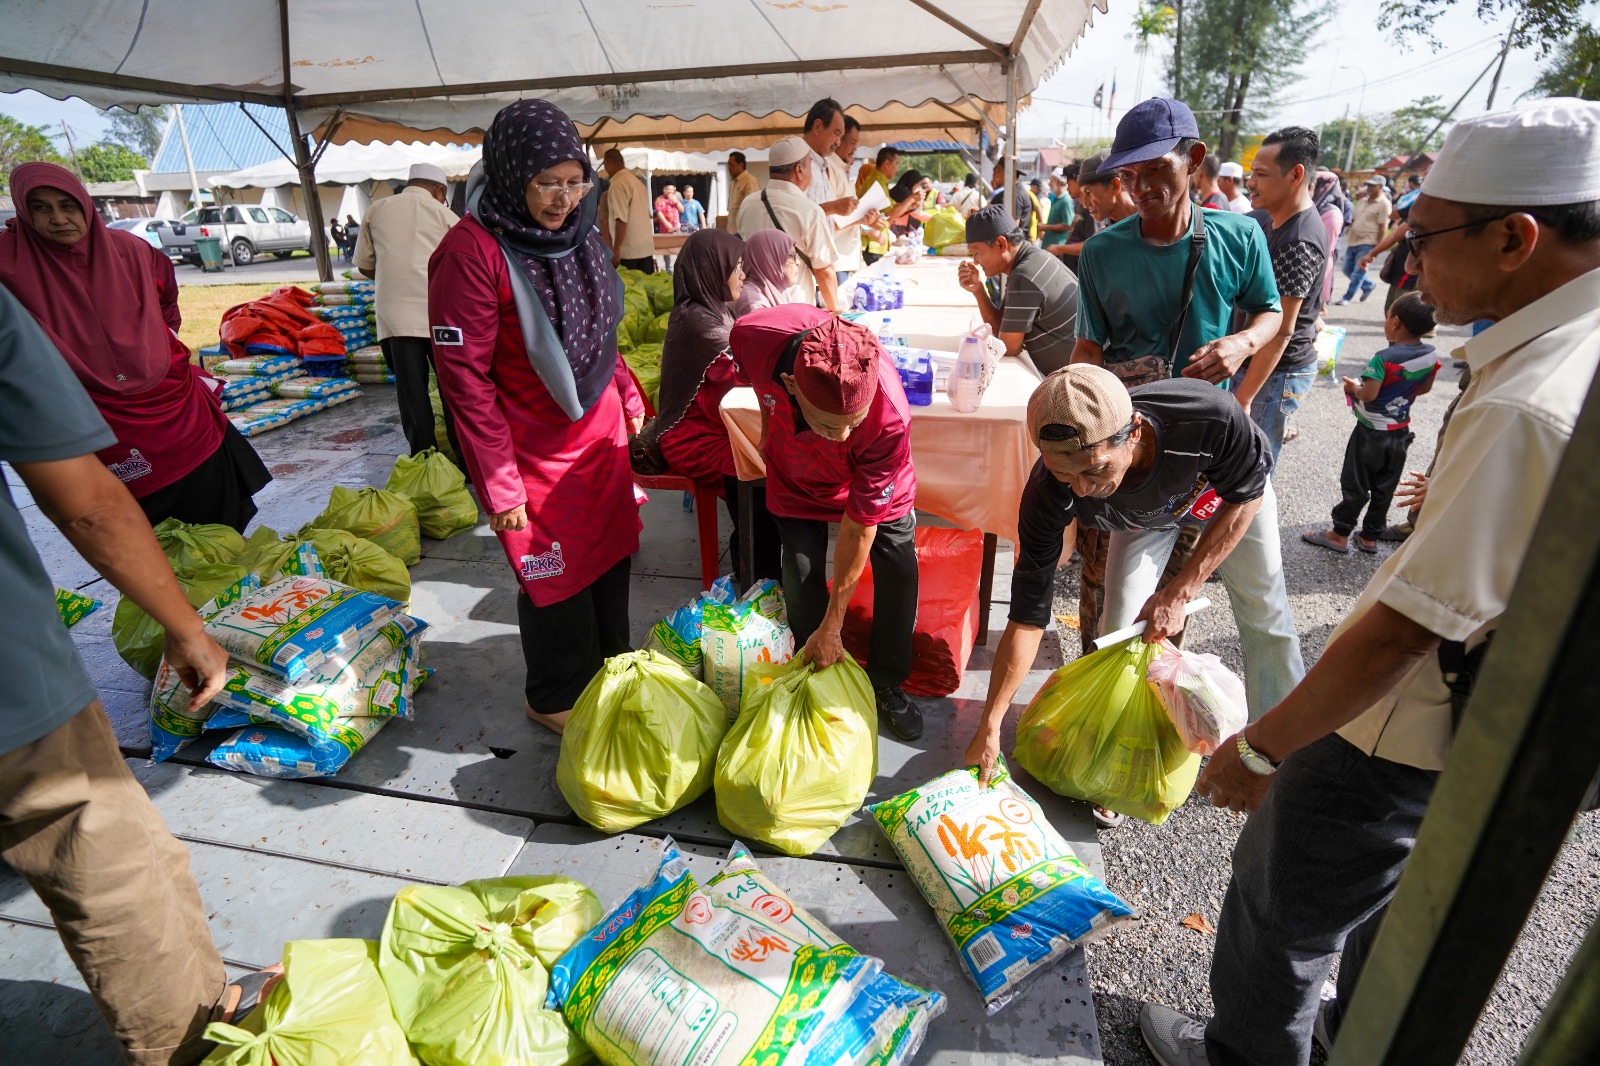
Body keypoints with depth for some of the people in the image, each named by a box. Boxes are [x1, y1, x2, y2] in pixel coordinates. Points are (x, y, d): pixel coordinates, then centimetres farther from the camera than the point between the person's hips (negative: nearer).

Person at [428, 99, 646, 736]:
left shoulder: (579, 233, 4)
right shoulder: (473, 252, -18)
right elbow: (466, 378, -18)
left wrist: (629, 401, 12)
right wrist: (499, 484, -18)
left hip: (600, 430, 7)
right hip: (534, 447, -6)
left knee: (611, 551, 16)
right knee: (556, 574, 7)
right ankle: (555, 700, 32)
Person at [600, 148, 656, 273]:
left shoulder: (618, 184, -11)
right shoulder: (637, 181, 16)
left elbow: (621, 219, -19)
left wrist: (616, 249, -16)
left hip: (628, 251, -8)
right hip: (646, 248, 8)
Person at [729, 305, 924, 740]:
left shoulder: (889, 419, -43)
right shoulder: (754, 336, -39)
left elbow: (858, 528, -31)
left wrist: (831, 629, -22)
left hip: (873, 479, -1)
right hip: (797, 476, 2)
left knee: (898, 566, -7)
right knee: (802, 574, -3)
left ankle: (885, 684, 16)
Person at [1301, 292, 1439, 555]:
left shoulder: (1385, 358, -24)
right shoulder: (1431, 356, -5)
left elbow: (1368, 394, -24)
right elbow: (1424, 388, 8)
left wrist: (1353, 386, -5)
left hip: (1371, 432, -6)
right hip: (1400, 432, 6)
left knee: (1355, 485, 5)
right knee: (1384, 488, 15)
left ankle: (1340, 535, 12)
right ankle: (1370, 536, 24)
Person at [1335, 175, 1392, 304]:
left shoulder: (1383, 204, -8)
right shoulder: (1362, 201, 13)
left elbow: (1382, 227, -11)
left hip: (1367, 243, -8)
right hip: (1353, 241, 8)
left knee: (1358, 273, -5)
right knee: (1348, 270, 13)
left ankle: (1347, 298, 1)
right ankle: (1369, 285, 33)